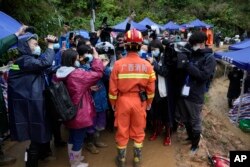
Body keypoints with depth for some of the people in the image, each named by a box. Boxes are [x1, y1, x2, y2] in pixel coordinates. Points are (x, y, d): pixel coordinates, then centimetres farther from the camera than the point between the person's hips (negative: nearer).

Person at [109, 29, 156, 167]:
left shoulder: (119, 64, -14)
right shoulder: (147, 65, -9)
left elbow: (113, 88, -9)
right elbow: (151, 88, -2)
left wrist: (113, 103, 7)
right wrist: (149, 102, 14)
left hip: (123, 100, -1)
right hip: (140, 101, 1)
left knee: (122, 131, 16)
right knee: (138, 132, 18)